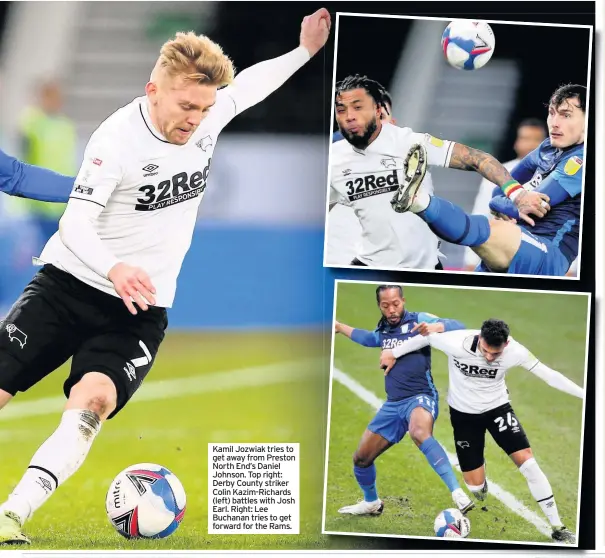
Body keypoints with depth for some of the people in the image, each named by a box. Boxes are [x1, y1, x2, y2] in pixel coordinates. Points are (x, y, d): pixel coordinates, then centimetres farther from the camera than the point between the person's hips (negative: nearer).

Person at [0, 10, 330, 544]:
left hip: (140, 309, 3)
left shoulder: (208, 116, -1)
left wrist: (305, 51, 24)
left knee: (93, 399, -26)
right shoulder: (117, 138, -18)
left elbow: (249, 83, 22)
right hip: (68, 285, -3)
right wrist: (114, 269, -42)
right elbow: (76, 224, -24)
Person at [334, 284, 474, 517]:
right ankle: (371, 503, 40)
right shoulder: (383, 330, 13)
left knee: (419, 433, -41)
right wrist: (340, 327, 44)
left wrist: (435, 327, -31)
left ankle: (458, 494, -48)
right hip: (393, 404, 7)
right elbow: (370, 339, 39)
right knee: (361, 458, 12)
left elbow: (458, 326, -13)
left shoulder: (418, 320, -6)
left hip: (420, 398, -7)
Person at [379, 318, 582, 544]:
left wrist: (583, 393, -17)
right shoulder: (457, 343, -31)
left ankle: (557, 527, -4)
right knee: (475, 486, -3)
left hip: (497, 407, 1)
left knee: (527, 461, -14)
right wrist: (393, 353, 1)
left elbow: (548, 374, -15)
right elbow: (425, 338, -12)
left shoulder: (515, 352, -25)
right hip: (464, 413, -1)